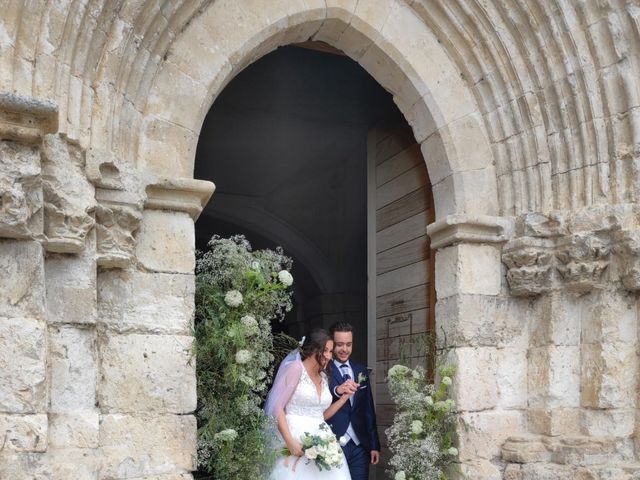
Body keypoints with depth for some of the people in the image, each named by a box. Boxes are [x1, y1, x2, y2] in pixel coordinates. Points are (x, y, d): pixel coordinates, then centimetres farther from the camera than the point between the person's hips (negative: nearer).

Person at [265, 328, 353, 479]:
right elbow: (277, 407, -12)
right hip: (296, 439, -6)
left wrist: (345, 396, 11)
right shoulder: (295, 368, -5)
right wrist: (290, 442, -20)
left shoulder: (323, 377, 17)